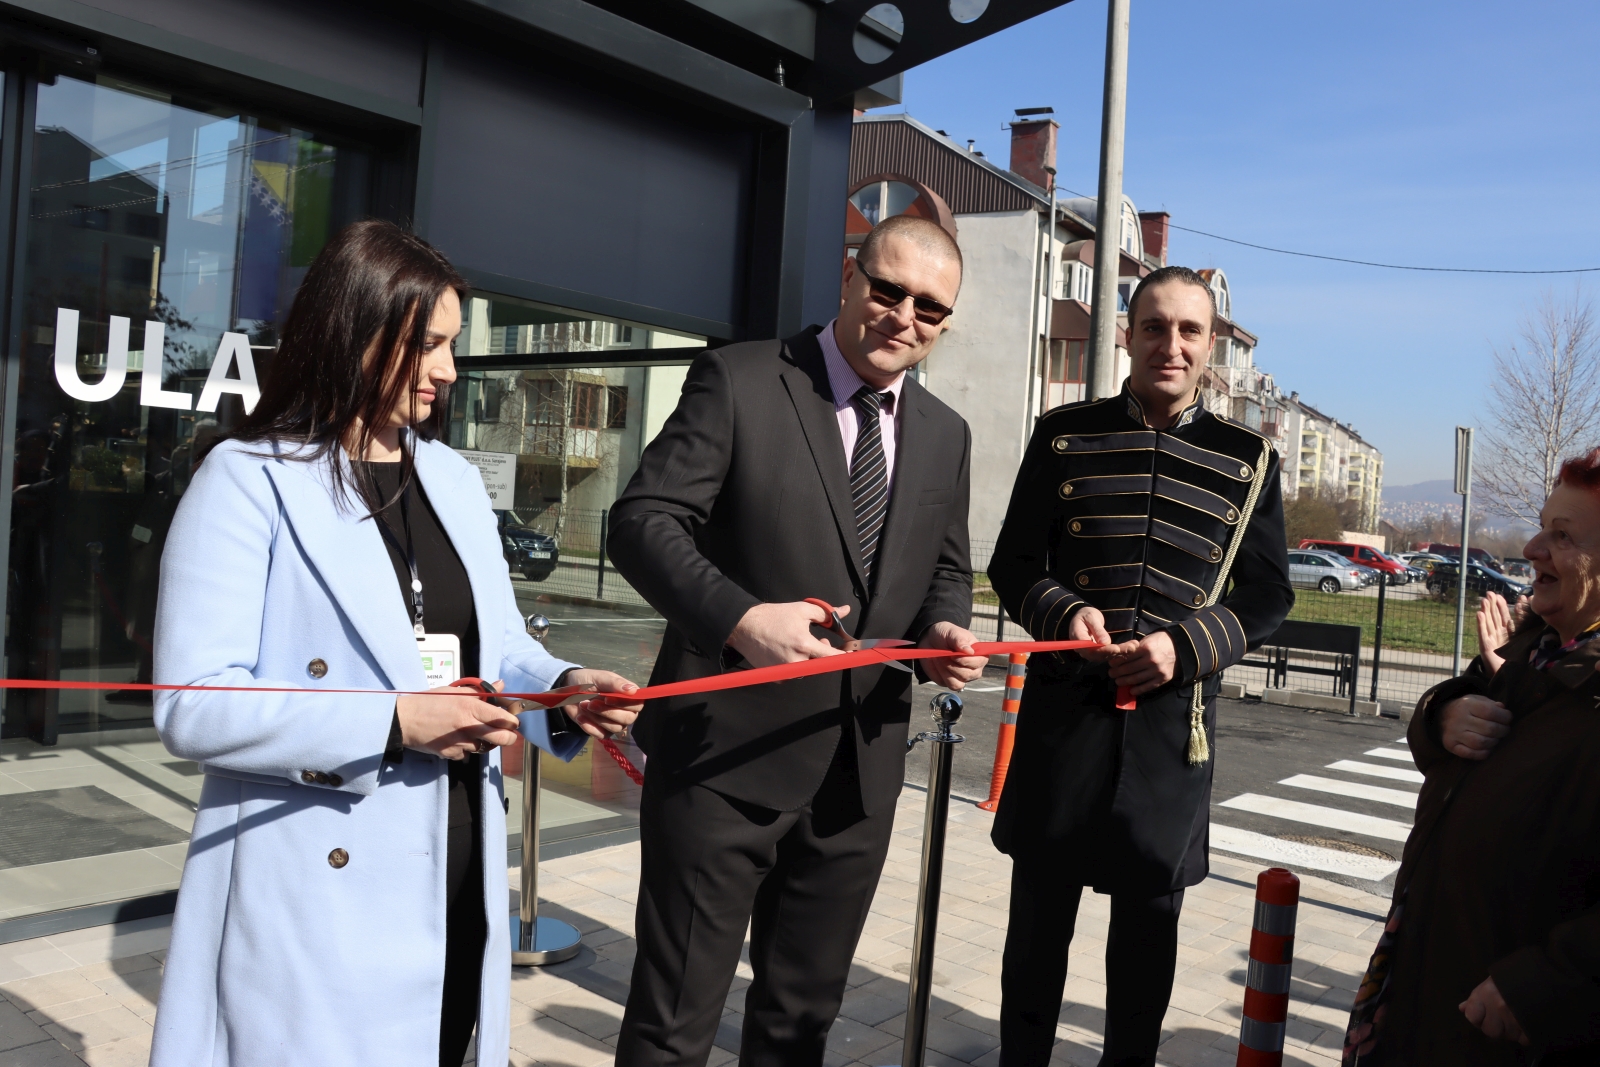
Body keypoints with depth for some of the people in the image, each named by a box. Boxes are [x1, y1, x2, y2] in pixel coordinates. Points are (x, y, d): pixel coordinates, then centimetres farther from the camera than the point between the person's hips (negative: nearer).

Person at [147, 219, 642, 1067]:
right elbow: (194, 705, -15)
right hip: (317, 895, -5)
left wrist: (564, 689, -9)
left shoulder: (455, 481, 12)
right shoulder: (248, 480, -8)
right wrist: (393, 723, -22)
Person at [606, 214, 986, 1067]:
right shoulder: (739, 381, -7)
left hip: (860, 768, 6)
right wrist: (742, 616, -29)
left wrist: (944, 630, -5)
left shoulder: (946, 435, 10)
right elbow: (642, 521, -12)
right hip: (727, 754, -5)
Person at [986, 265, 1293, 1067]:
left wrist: (1188, 643, -14)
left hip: (1173, 717, 0)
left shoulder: (1248, 458, 4)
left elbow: (1267, 594, 4)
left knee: (1149, 917, 12)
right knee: (1040, 910, 11)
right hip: (1064, 707, 0)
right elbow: (1013, 563, 5)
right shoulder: (1063, 435, 3)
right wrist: (1063, 612, -16)